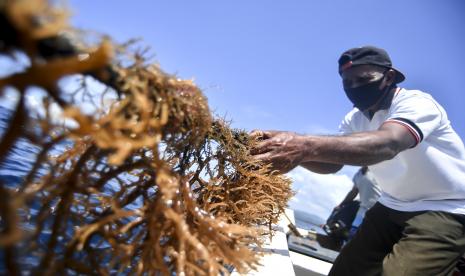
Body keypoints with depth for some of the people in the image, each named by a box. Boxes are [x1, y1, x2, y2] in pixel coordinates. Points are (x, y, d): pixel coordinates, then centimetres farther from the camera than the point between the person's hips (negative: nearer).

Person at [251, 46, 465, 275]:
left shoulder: (417, 103, -22)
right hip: (393, 207, 6)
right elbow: (332, 164, -12)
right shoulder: (355, 119, -1)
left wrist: (307, 146, -60)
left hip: (443, 211, -6)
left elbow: (387, 144, -44)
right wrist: (291, 149, -33)